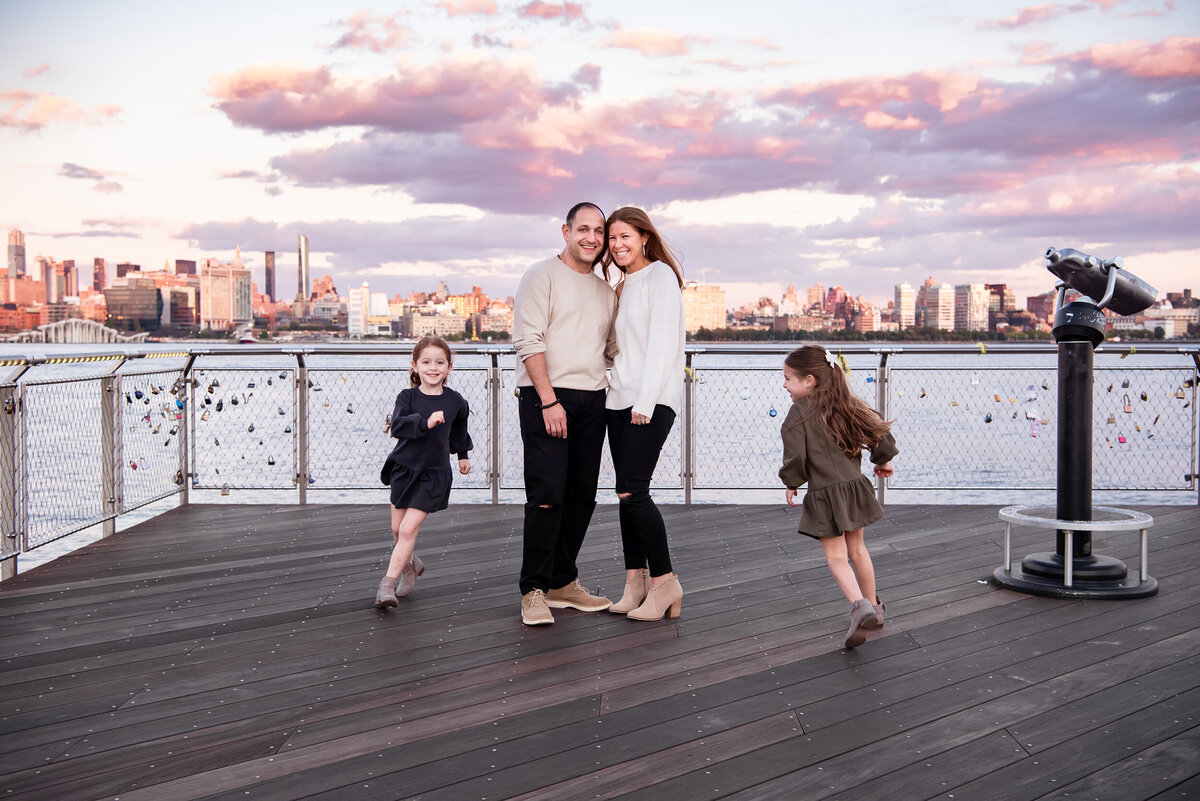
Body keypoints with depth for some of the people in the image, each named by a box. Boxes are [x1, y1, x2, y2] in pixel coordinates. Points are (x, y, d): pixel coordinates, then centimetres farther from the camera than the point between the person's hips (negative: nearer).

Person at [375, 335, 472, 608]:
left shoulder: (456, 401, -2)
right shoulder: (407, 397, -7)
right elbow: (397, 426, -25)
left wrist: (463, 455, 31)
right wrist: (425, 422, -39)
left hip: (433, 474, -2)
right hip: (403, 468, 2)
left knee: (408, 530, -11)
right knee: (397, 529, 13)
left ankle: (388, 583, -5)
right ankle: (410, 564, 40)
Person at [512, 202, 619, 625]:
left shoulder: (606, 290, 18)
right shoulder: (542, 276, -2)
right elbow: (528, 342, -11)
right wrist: (549, 401, -17)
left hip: (592, 401, 7)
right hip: (545, 397, -6)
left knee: (582, 496, 7)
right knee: (547, 494, -11)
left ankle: (563, 582, 18)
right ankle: (534, 591, -3)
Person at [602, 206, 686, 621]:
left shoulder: (660, 275, -4)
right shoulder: (623, 287, 21)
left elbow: (663, 341, -13)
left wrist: (645, 401, -19)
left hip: (653, 400, -8)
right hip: (620, 399, 8)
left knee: (632, 492, -14)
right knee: (627, 493, 5)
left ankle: (665, 582, -3)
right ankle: (635, 582, 11)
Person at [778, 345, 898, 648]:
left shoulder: (798, 413, -13)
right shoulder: (846, 405, 5)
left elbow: (795, 457, -17)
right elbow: (880, 432, 7)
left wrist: (791, 483, 3)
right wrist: (882, 460, 26)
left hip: (824, 494, -6)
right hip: (854, 486, 6)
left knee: (836, 556, 0)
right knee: (856, 549, 20)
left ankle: (860, 606, -19)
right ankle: (872, 605, 30)